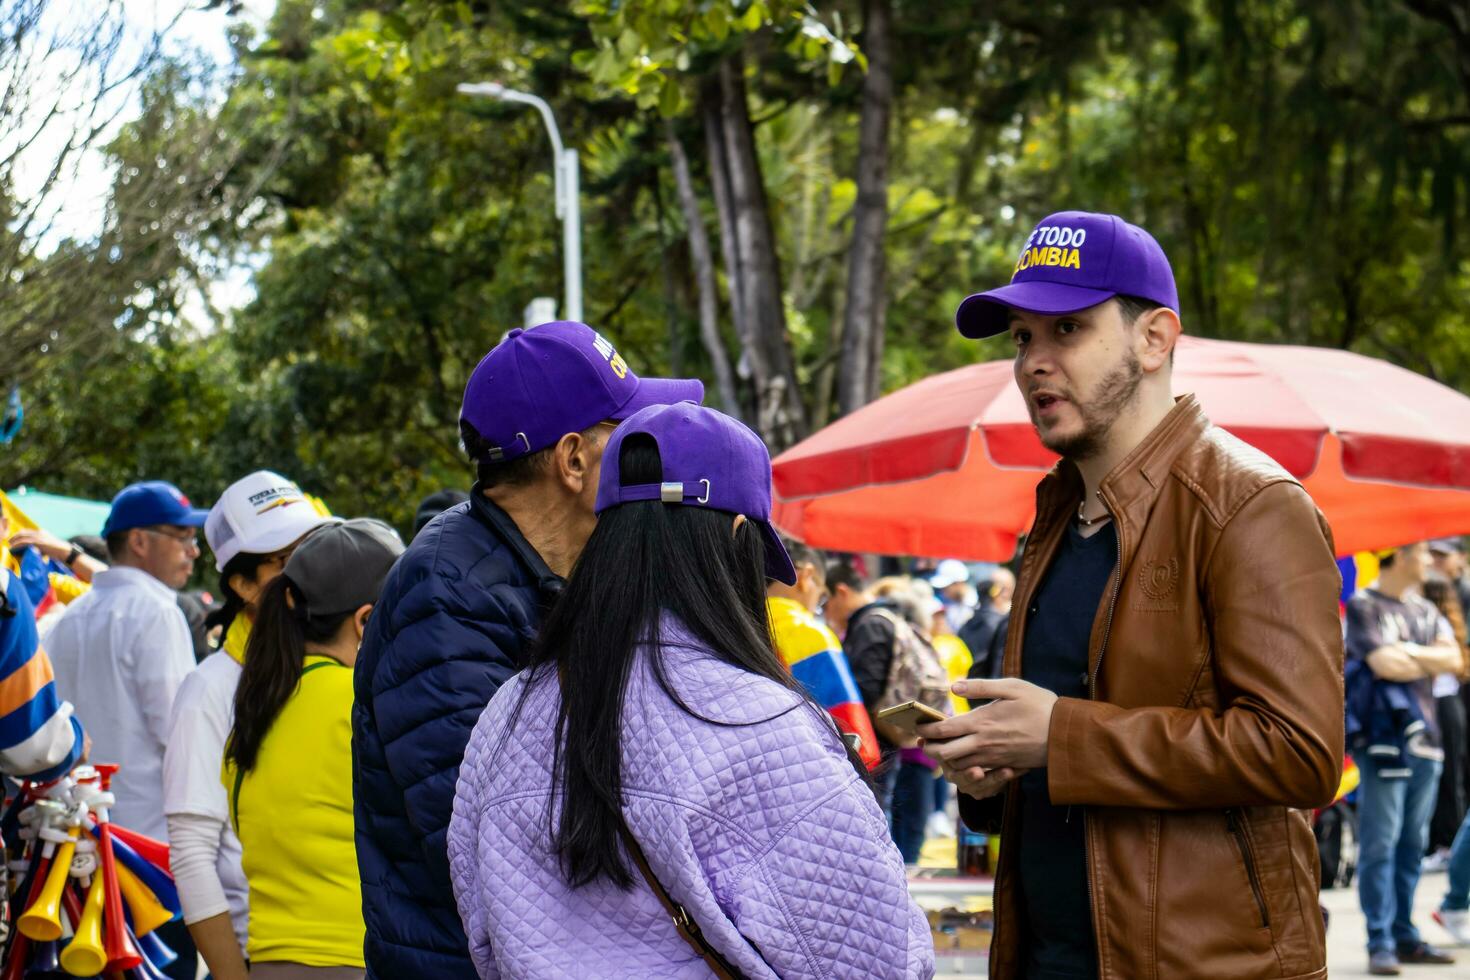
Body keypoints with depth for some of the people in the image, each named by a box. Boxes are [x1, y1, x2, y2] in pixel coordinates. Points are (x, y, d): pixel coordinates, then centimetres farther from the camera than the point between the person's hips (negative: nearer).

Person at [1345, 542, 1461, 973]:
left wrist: (1408, 652, -10)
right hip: (1384, 738, -7)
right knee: (1380, 844, -8)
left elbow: (1452, 657, 4)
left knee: (1412, 845, 9)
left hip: (1424, 737, 7)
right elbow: (1382, 663, -15)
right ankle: (1380, 943, -6)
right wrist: (1429, 661, 1)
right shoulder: (1364, 605, -3)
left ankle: (1405, 937, 14)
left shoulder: (1425, 610, 18)